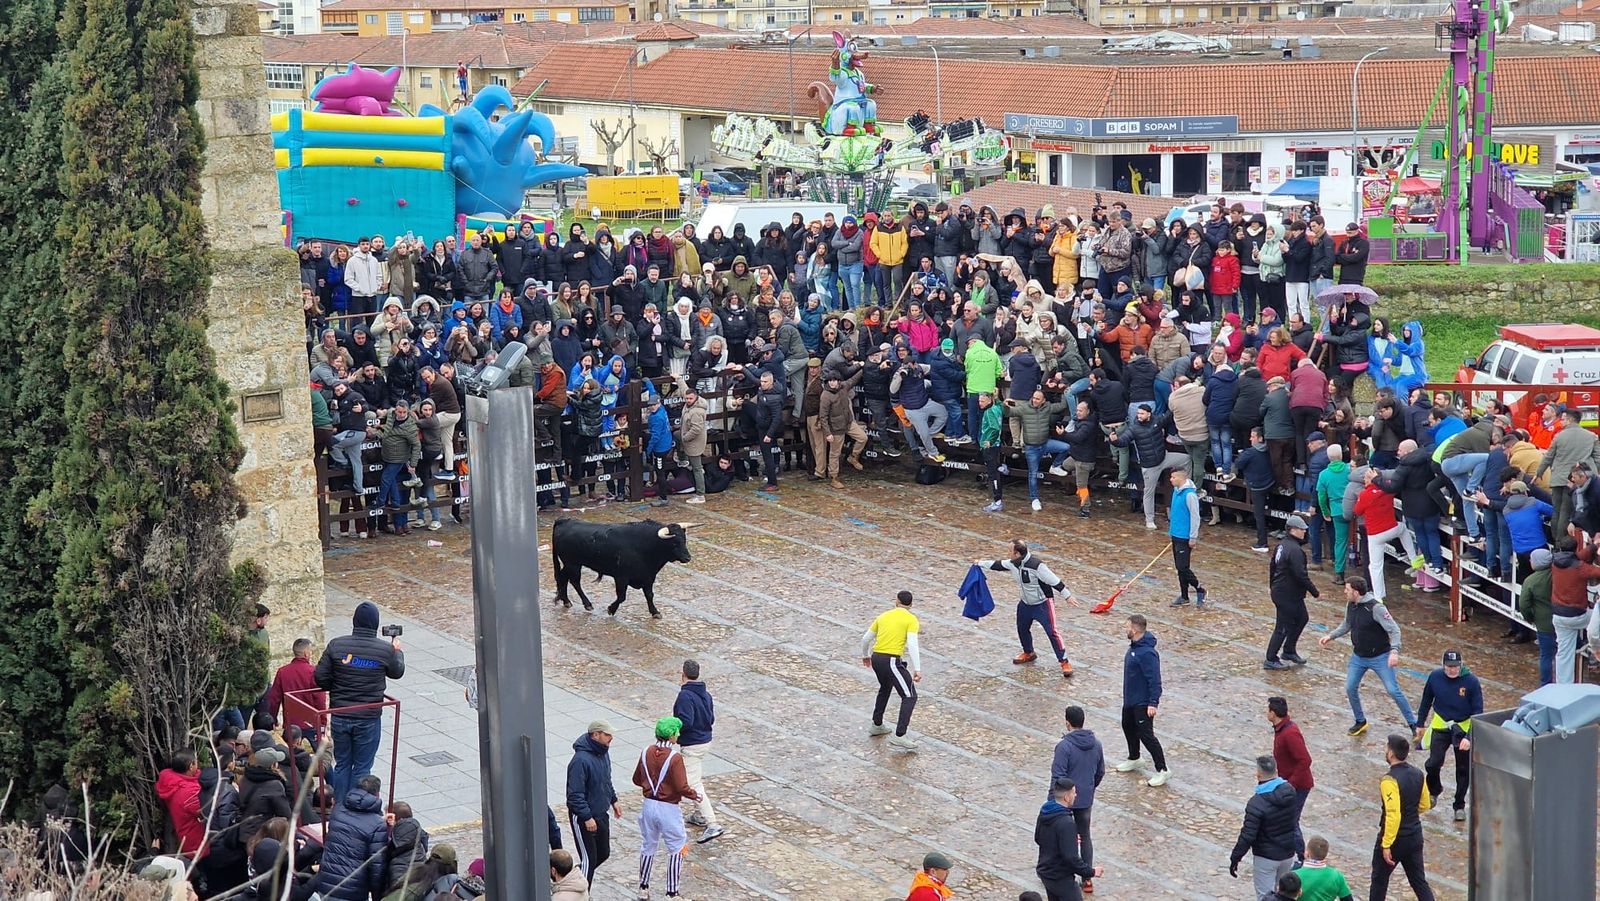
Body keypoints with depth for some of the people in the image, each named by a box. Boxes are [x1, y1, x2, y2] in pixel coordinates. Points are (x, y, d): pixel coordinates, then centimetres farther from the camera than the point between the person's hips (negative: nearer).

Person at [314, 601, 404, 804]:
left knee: (342, 765, 16)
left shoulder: (336, 645, -8)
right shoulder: (385, 650, -10)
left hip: (339, 717, 2)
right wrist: (397, 651, 28)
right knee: (362, 768, 9)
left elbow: (320, 678, -5)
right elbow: (397, 672, 9)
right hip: (369, 719, -2)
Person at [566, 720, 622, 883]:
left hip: (602, 814, 9)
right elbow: (575, 794, -26)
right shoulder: (581, 760, -27)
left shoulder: (603, 752, 2)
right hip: (583, 818, -9)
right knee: (589, 859, -1)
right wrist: (587, 818, -25)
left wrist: (613, 800, 18)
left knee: (603, 854, 17)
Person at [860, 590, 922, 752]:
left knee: (885, 688, 33)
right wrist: (917, 669, -19)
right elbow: (912, 644, -16)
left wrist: (865, 655, 39)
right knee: (910, 696, -3)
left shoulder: (884, 616, 15)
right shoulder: (911, 619, -2)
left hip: (876, 658, 7)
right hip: (891, 661, -7)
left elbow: (866, 638, 21)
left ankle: (877, 725, 42)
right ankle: (899, 737, -13)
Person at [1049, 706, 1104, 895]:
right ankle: (1087, 878, 15)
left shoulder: (1064, 746, -21)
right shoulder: (1096, 744, -1)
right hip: (1086, 800, 5)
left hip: (1065, 801, -5)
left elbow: (1057, 776, -21)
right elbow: (1100, 772, 10)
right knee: (1084, 836, 14)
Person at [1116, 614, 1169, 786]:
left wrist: (1153, 703, -27)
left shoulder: (1146, 653, -28)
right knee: (1128, 727, 24)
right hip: (1130, 699, 10)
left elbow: (1154, 679, -27)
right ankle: (1133, 759, 44)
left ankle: (1162, 771, 1)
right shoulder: (1134, 646, 3)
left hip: (1143, 702, -10)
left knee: (1146, 735, -7)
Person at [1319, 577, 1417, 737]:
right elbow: (1346, 625, 17)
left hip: (1380, 657, -7)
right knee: (1350, 688, 3)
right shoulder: (1350, 605, -2)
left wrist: (1394, 651, -35)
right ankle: (1360, 722, 24)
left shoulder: (1375, 608, -24)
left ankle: (1413, 724, 5)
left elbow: (1394, 629, -23)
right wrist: (1331, 636, 6)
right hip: (1358, 657, 7)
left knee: (1393, 690, -7)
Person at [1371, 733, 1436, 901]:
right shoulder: (1418, 774, 0)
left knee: (1379, 879, 13)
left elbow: (1393, 815, -27)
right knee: (1419, 881, 12)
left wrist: (1386, 845, -22)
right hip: (1415, 836, 7)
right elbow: (1425, 805, 11)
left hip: (1395, 838, -6)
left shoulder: (1389, 780, -23)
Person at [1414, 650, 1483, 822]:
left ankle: (1460, 806, 24)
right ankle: (1434, 790, 18)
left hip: (1464, 728, -1)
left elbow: (1477, 712, -14)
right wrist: (1420, 724, 12)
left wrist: (1469, 737, -21)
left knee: (1464, 769, 6)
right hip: (1440, 727, 1)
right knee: (1434, 763, -13)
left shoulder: (1471, 681, -18)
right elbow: (1426, 701, 6)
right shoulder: (1435, 677, -11)